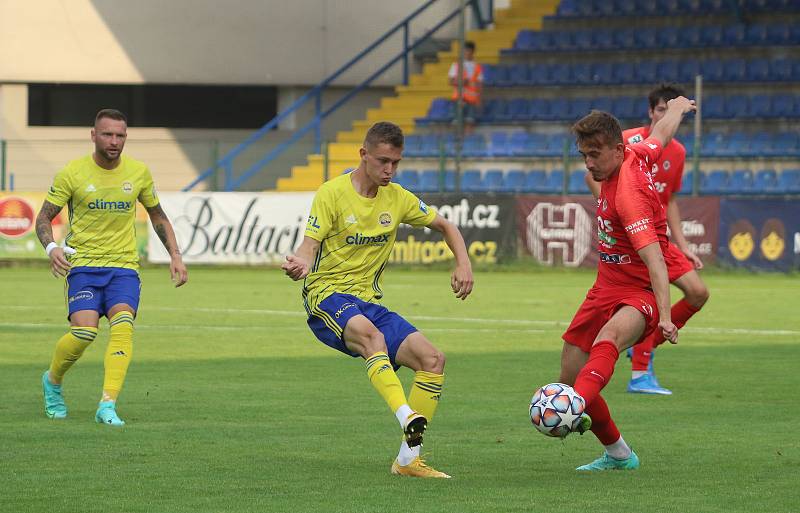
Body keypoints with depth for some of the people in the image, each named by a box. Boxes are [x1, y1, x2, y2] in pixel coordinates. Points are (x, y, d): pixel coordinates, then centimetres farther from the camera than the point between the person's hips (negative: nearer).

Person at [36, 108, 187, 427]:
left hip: (124, 266, 2)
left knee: (122, 323, -25)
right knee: (84, 331, -20)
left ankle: (107, 406, -29)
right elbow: (44, 217, 1)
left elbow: (157, 215, 20)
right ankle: (52, 381, 11)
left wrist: (175, 255, 10)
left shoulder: (139, 172, 5)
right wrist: (51, 248, -19)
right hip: (83, 265, -2)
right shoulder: (72, 173, -3)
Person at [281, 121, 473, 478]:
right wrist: (300, 264, -38)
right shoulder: (332, 193, -7)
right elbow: (310, 245, -13)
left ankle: (408, 459, -5)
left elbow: (445, 226, 21)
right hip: (327, 296, -6)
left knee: (432, 358, -12)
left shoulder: (397, 198, 8)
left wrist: (463, 265, 4)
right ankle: (407, 418, -56)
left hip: (368, 301, 6)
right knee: (373, 336, -39)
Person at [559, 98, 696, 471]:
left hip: (639, 294, -10)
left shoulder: (628, 194, -25)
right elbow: (663, 133, 23)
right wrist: (678, 107, 45)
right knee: (570, 377, 6)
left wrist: (665, 316, -46)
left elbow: (654, 260, -35)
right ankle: (617, 454, 25)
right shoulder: (636, 154, 0)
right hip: (606, 287, 10)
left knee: (608, 340, -42)